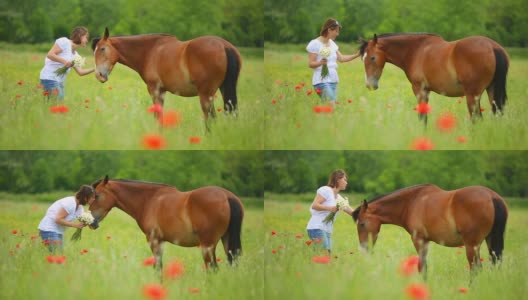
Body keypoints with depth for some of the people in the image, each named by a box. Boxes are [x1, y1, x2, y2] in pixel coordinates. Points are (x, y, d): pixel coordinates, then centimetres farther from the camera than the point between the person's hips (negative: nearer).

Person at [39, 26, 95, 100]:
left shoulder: (75, 54, 16)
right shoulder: (64, 42, -7)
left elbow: (80, 72, 17)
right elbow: (49, 54, -14)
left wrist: (94, 69, 7)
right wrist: (65, 61, -21)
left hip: (60, 81, 9)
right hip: (50, 78, -9)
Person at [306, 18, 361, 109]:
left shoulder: (332, 43, 15)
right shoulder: (315, 44, -8)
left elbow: (341, 58, 19)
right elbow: (310, 64, -10)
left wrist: (357, 54, 13)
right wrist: (320, 63, -30)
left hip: (333, 80, 8)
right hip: (322, 81, -8)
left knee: (334, 105, 1)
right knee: (331, 106, -20)